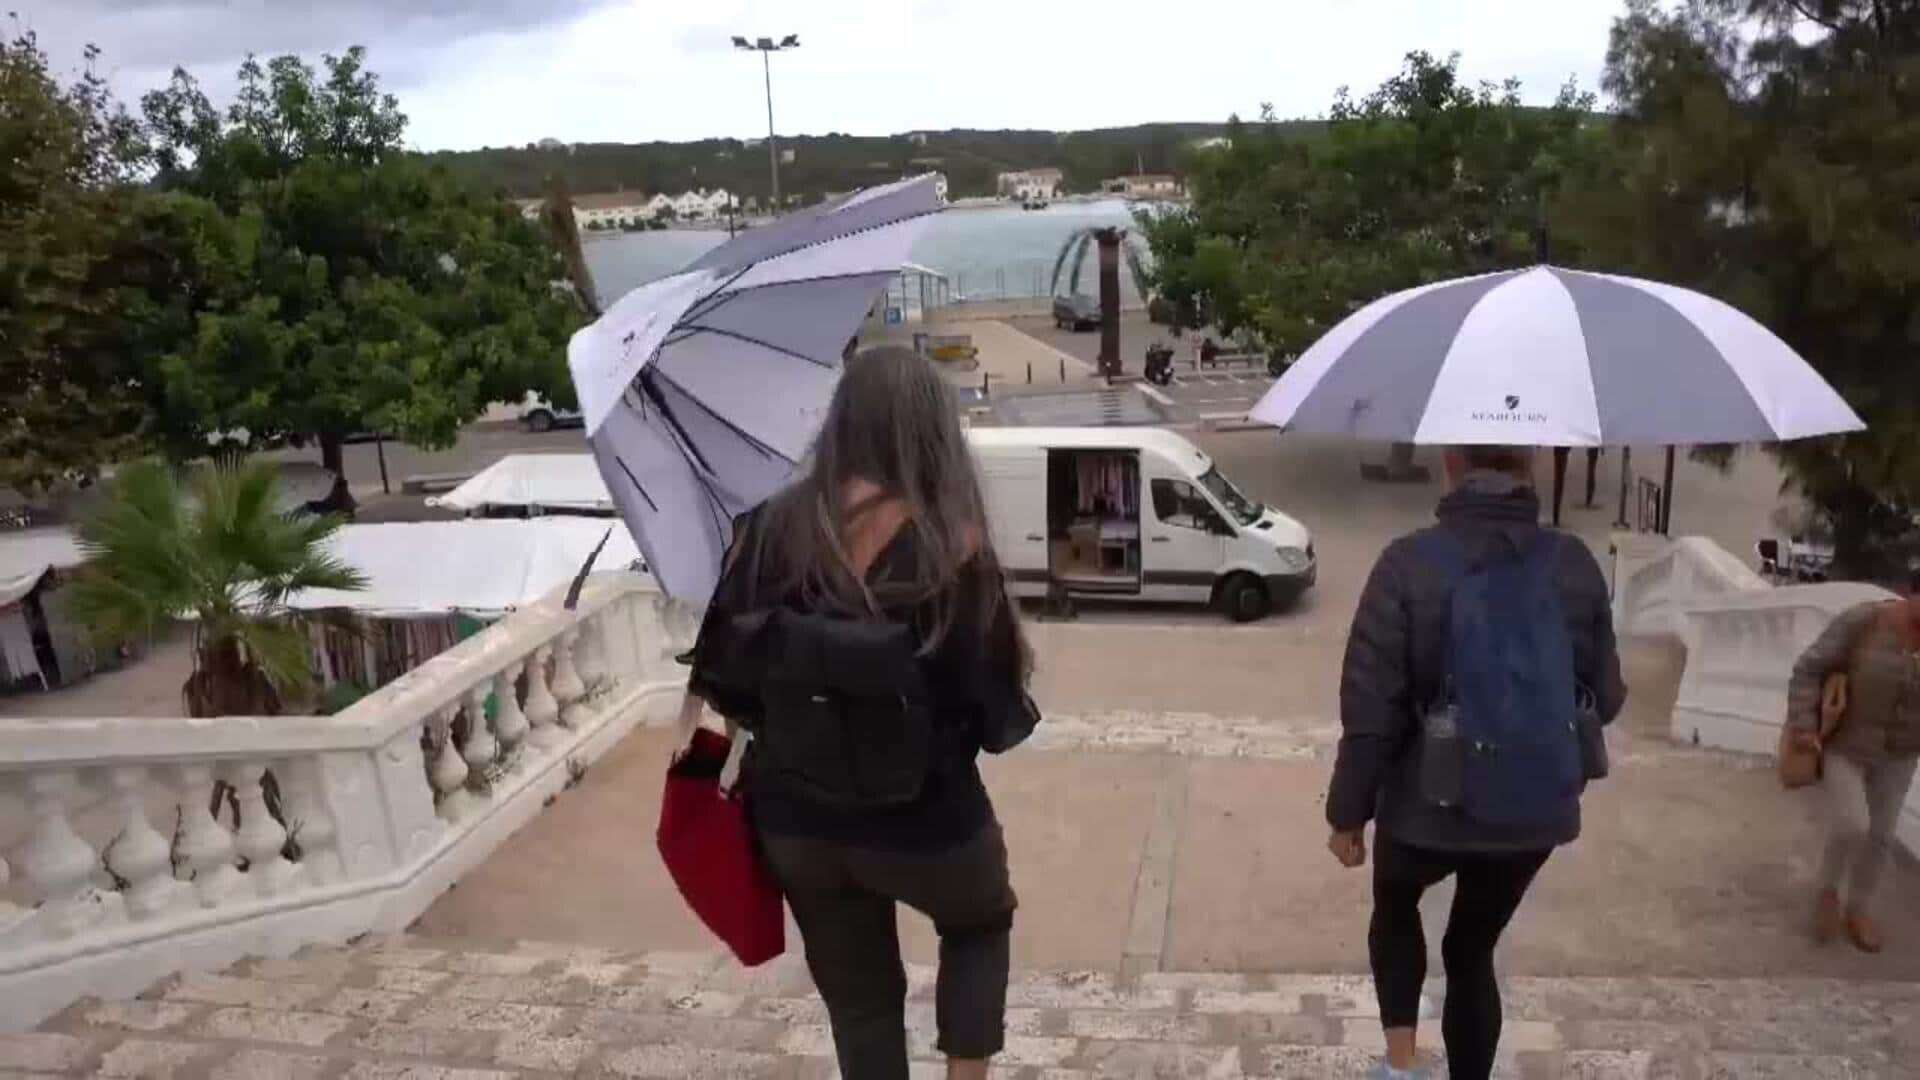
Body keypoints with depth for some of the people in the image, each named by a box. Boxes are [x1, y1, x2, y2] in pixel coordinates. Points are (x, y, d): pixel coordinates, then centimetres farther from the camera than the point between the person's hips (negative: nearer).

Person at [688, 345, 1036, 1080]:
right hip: (924, 818, -3)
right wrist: (1012, 715, 10)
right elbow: (1000, 713, -13)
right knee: (981, 924, 30)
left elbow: (722, 675, -3)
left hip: (794, 820, 3)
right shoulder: (954, 545, -18)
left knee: (856, 998, 23)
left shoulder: (775, 527, -8)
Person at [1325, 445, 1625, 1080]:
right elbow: (1604, 700, 2)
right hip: (1536, 814, 2)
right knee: (1473, 949, 22)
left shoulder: (1409, 564, -17)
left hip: (1428, 810, -2)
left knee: (1395, 906, 28)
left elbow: (1370, 709, -15)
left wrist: (1348, 812, -3)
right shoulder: (1575, 566, -6)